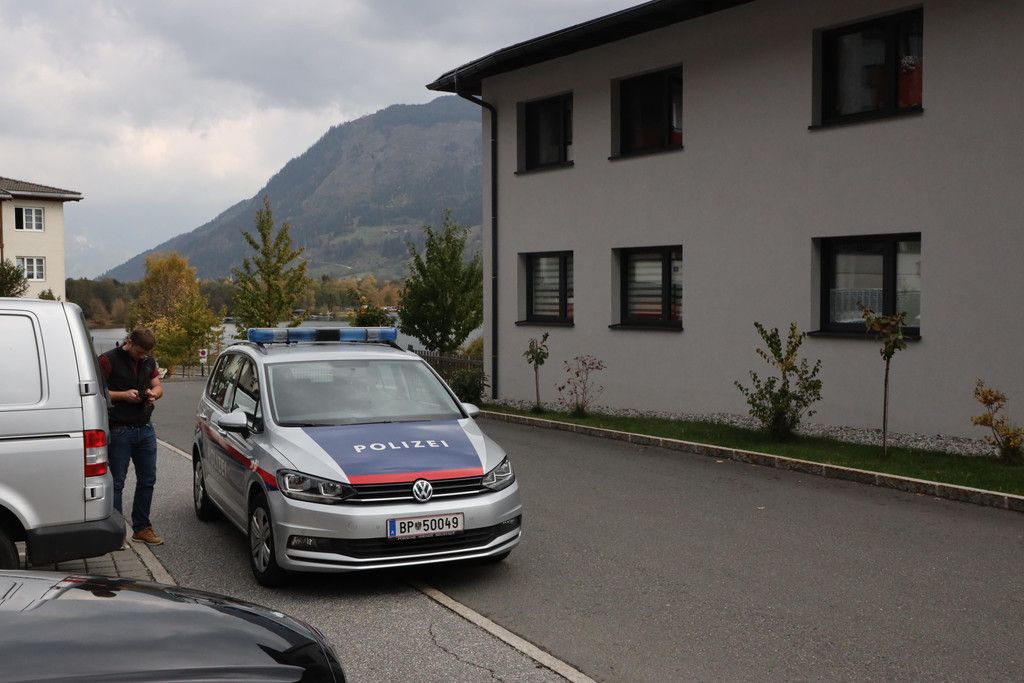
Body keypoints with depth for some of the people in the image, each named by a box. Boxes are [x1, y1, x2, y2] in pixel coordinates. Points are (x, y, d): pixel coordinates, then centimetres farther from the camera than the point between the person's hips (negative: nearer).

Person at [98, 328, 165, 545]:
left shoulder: (148, 361, 11)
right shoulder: (109, 360, -9)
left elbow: (158, 386, 19)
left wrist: (153, 393, -4)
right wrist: (123, 395, -20)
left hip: (145, 429, 6)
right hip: (119, 430, -6)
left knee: (147, 480, 10)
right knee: (116, 482, -1)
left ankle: (141, 527, 21)